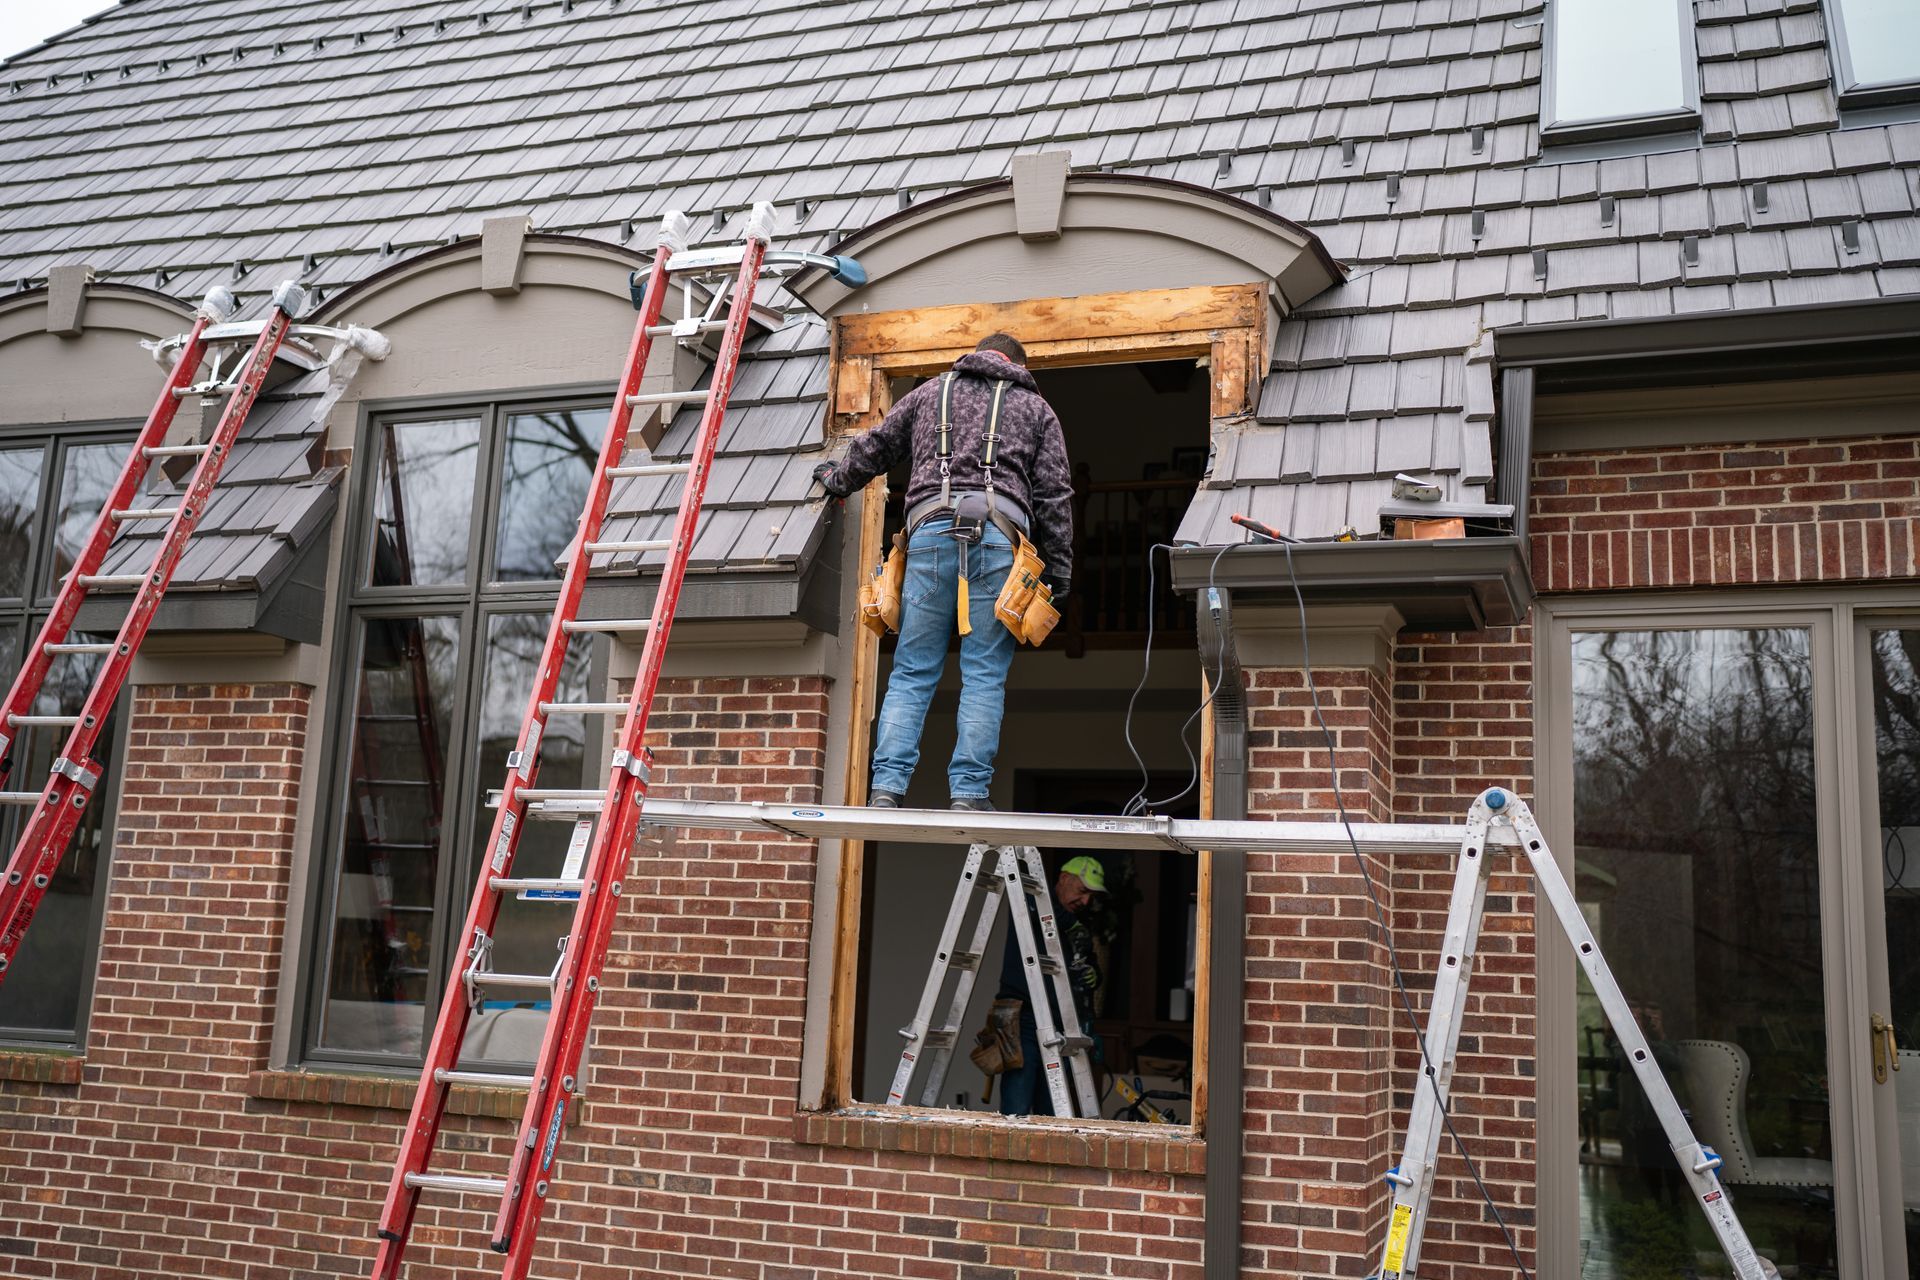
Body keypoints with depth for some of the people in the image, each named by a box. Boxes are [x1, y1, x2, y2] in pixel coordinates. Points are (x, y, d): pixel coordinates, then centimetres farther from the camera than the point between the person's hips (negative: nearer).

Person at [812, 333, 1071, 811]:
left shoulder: (931, 392, 25)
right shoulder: (1035, 408, 21)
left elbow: (874, 448, 32)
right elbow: (1054, 494, 13)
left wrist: (836, 480, 52)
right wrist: (1059, 572, 14)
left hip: (931, 529, 1)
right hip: (998, 534, -1)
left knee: (912, 672, 1)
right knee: (985, 675, -1)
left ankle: (886, 790, -8)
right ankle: (969, 794, -7)